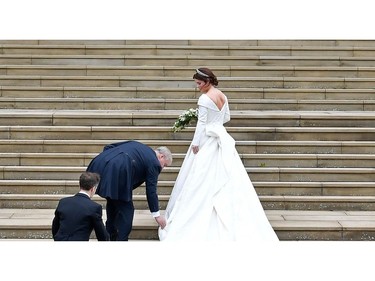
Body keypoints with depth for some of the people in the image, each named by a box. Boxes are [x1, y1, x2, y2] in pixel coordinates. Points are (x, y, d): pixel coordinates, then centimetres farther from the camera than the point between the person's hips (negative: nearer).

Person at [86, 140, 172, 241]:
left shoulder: (135, 144, 29)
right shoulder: (154, 163, 7)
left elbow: (108, 147, 25)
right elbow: (151, 190, 7)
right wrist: (156, 214, 15)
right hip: (117, 174, -9)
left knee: (112, 202, 28)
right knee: (126, 210, 7)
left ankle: (111, 237, 40)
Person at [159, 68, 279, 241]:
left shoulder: (204, 98, -16)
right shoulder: (222, 96, 8)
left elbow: (201, 123, -16)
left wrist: (195, 144, -11)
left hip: (207, 140, -8)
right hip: (222, 138, 8)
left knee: (203, 180, -1)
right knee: (225, 177, 9)